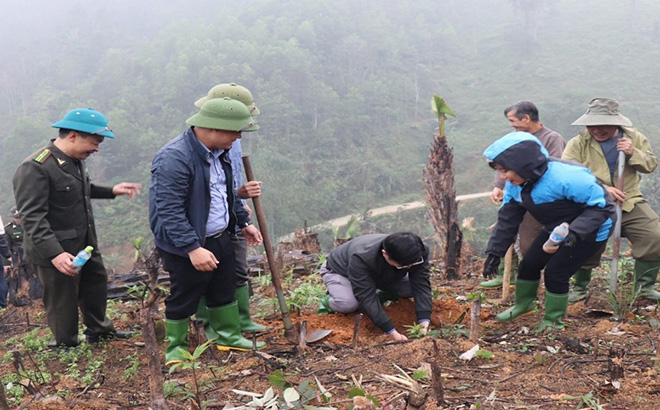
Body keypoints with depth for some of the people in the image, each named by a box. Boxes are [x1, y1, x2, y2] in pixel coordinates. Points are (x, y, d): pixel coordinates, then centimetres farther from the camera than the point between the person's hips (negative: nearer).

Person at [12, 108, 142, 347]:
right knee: (63, 303, 6)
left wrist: (111, 191, 14)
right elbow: (33, 217, -28)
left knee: (97, 283, 24)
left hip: (85, 245, 10)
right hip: (56, 254, -9)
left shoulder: (75, 161, 6)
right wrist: (55, 253, -35)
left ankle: (98, 331, 46)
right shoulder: (35, 168, -24)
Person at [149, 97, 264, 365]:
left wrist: (244, 222, 20)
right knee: (184, 298, 6)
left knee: (225, 290, 20)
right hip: (186, 246, -9)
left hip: (220, 238, 9)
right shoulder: (174, 159, -27)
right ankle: (175, 347, 26)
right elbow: (169, 212, -29)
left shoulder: (218, 152, 4)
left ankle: (229, 337, 37)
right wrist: (193, 248, -32)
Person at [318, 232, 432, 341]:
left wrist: (424, 322, -42)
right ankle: (327, 301, -2)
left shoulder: (418, 253, -30)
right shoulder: (360, 259, -45)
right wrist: (392, 332, -47)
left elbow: (422, 285, -29)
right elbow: (367, 298, -44)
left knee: (412, 288, -17)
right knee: (349, 303, -37)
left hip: (378, 276, 6)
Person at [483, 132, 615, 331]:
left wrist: (575, 231, -44)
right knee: (529, 264, 7)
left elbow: (600, 205, -32)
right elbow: (507, 219, -4)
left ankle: (553, 320, 14)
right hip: (556, 227, 7)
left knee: (555, 272, -10)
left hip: (591, 229, -7)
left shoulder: (564, 178, -38)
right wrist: (494, 253, -10)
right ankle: (522, 304, 35)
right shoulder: (514, 185, -13)